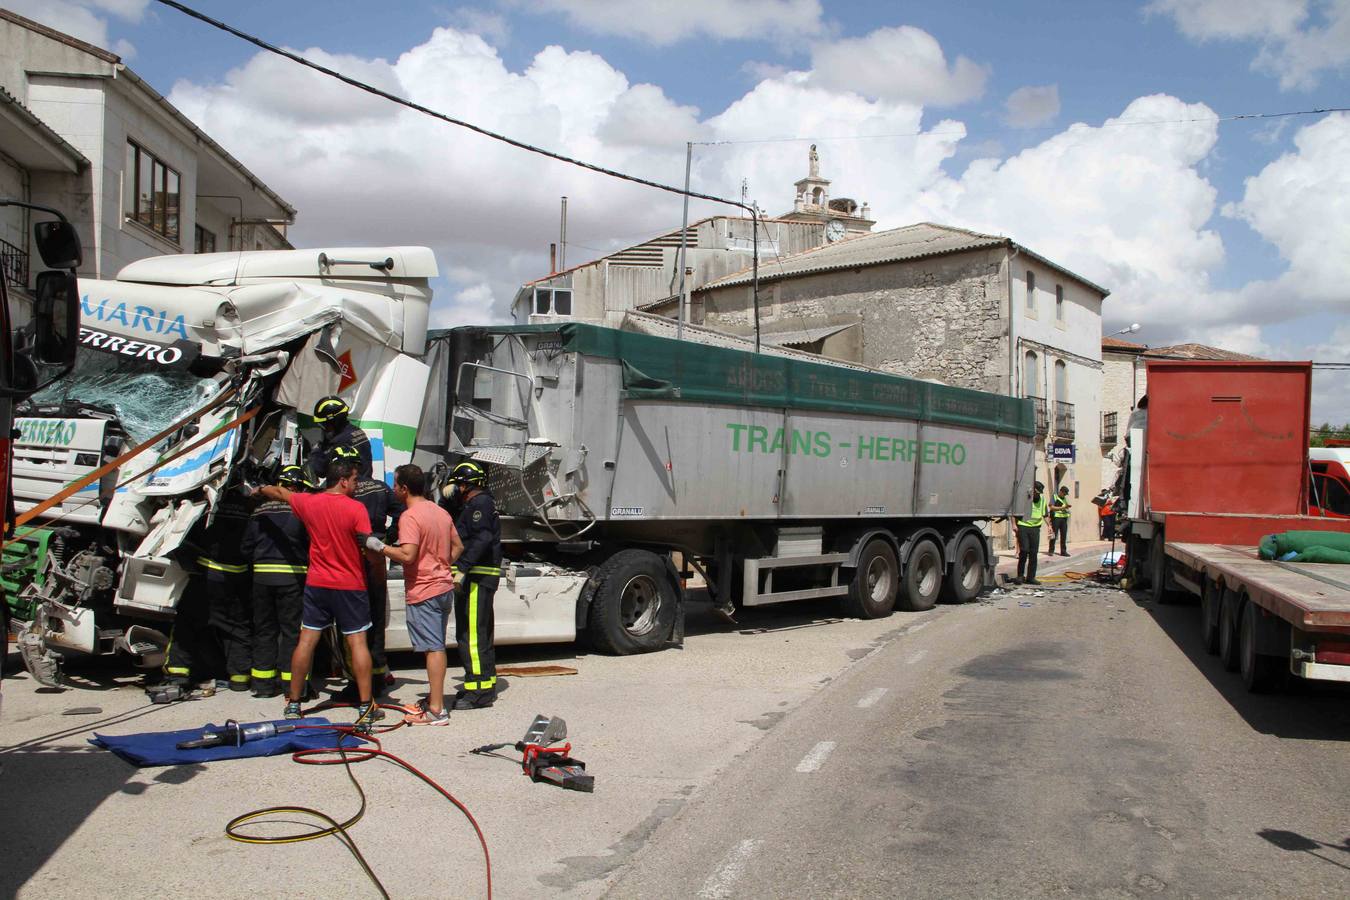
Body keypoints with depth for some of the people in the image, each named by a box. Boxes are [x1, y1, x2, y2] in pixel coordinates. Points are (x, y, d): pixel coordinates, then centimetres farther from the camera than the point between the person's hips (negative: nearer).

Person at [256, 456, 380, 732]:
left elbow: (279, 492, 21)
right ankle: (366, 707, 1)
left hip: (317, 584, 4)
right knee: (357, 642, 0)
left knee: (306, 640, 9)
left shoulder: (309, 503, 1)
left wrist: (259, 490, 42)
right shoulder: (356, 508, -13)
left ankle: (293, 704, 16)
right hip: (350, 585, -4)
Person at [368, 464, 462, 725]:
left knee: (433, 648, -8)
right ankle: (434, 699, 27)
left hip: (423, 592, -9)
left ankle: (436, 711, -5)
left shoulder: (410, 516, -16)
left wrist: (379, 547, -14)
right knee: (437, 646, 16)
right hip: (444, 587, 9)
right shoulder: (441, 512, 11)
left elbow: (407, 555, -25)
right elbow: (458, 547, 16)